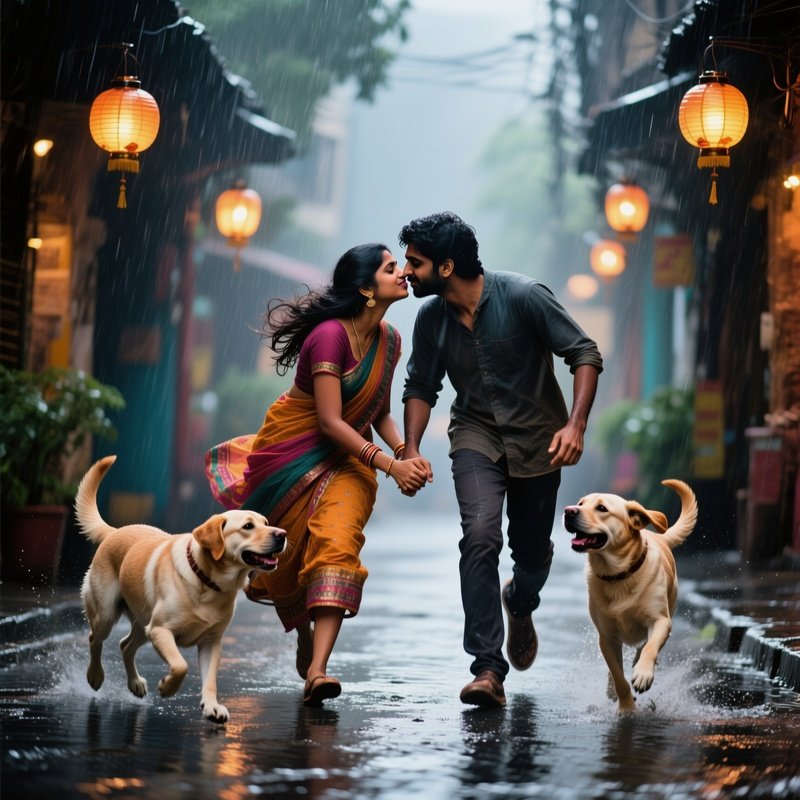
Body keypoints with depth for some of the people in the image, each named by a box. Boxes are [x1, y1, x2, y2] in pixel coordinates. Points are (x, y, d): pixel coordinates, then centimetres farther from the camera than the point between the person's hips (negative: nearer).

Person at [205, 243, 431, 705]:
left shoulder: (390, 341, 2)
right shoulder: (330, 334, -22)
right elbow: (329, 421, -24)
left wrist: (405, 451, -8)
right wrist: (390, 465, -26)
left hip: (347, 459, 4)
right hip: (293, 455, -4)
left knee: (337, 541, -20)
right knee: (288, 556, 7)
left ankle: (317, 668, -32)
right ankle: (305, 638, 37)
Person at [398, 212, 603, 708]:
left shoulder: (524, 296, -21)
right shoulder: (431, 317, -7)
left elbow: (585, 353, -17)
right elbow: (421, 386, 8)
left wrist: (576, 424, -28)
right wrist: (411, 451, -4)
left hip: (538, 438, -2)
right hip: (477, 435, 2)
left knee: (533, 551, 8)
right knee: (480, 534, -22)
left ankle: (520, 604, 48)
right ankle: (488, 670, -23)